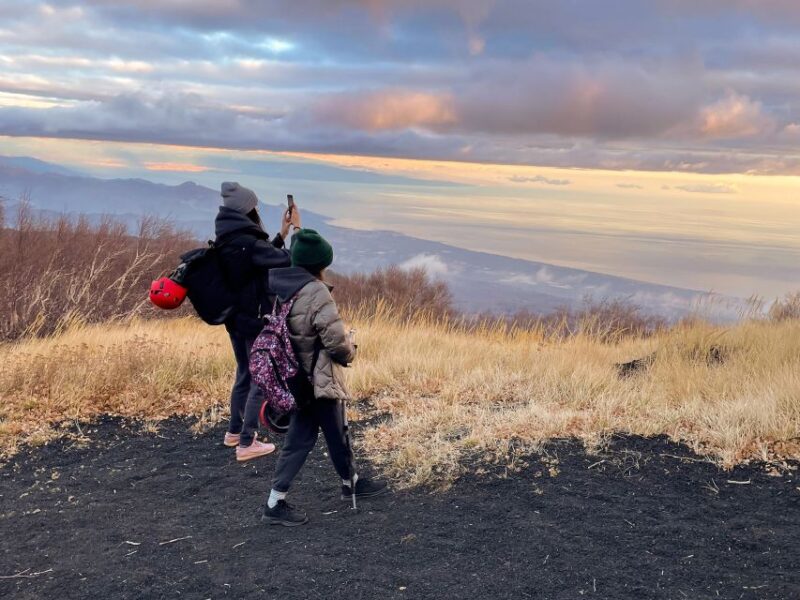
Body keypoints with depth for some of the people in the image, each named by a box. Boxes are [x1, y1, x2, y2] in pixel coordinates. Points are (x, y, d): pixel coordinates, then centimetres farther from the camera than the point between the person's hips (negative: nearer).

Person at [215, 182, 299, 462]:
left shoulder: (227, 243, 5)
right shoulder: (248, 243, -23)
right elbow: (291, 260, -24)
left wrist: (281, 234, 14)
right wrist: (297, 229, -12)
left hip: (236, 318, 9)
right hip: (257, 321, -9)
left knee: (244, 375, 22)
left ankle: (234, 431, 34)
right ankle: (246, 443, 3)